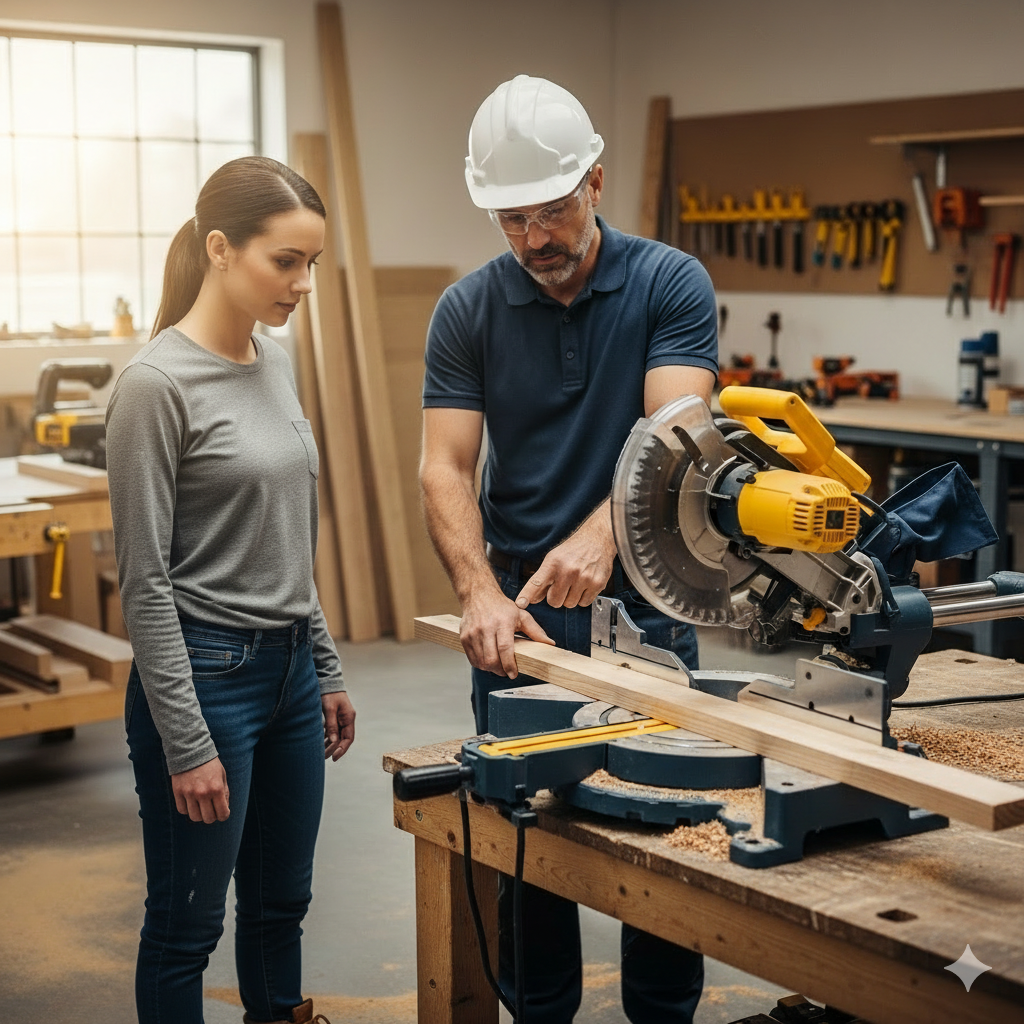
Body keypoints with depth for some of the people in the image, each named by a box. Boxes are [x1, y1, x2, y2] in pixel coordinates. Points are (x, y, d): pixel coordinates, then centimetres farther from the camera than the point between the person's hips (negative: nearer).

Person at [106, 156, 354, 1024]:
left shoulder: (276, 364, 8)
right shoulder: (159, 383, -16)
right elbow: (144, 582, -16)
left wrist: (326, 671, 18)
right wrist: (186, 744, -17)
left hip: (290, 670, 8)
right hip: (205, 675, -8)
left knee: (281, 905, 19)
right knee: (189, 926, 7)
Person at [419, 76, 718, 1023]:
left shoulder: (671, 286, -6)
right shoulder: (468, 311, -1)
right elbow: (446, 466, -8)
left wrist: (599, 534, -37)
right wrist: (481, 593, -25)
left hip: (643, 600, -1)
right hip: (518, 607, 2)